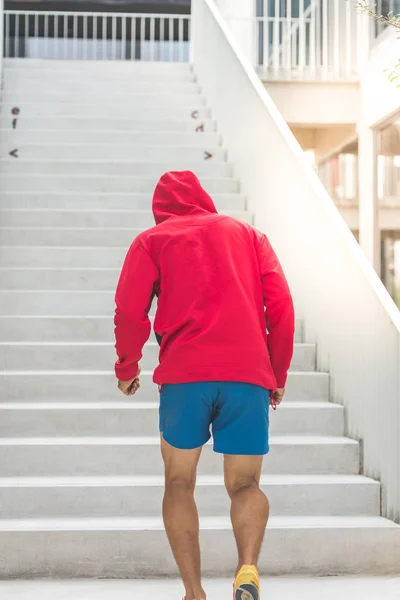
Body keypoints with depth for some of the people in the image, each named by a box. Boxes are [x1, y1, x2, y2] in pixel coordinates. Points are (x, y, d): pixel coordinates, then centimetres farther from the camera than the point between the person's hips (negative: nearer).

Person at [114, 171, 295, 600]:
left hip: (183, 375, -1)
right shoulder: (249, 235, 21)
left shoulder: (152, 240, 15)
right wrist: (278, 376, 17)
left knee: (179, 483, 14)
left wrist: (126, 368, 16)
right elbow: (281, 307, 9)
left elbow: (129, 311, 2)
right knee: (245, 485, 10)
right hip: (249, 376, 2)